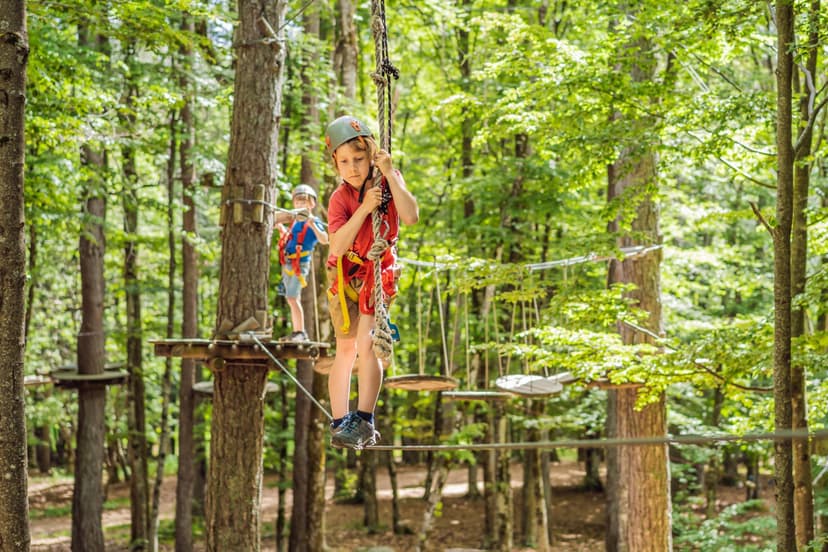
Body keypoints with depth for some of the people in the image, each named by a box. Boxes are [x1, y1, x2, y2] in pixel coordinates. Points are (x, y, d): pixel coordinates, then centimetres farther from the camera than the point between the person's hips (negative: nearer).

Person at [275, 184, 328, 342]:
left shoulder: (314, 222, -7)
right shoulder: (294, 221, 14)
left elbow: (324, 240, -25)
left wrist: (312, 225, -35)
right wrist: (280, 226, 21)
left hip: (299, 264, -8)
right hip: (287, 264, 8)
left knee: (292, 298, -15)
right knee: (293, 299, 11)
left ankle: (301, 332, -12)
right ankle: (296, 332, 17)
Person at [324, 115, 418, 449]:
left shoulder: (389, 181, -7)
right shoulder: (340, 198, -13)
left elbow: (411, 217, -24)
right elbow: (337, 246, -25)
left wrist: (390, 174, -28)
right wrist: (364, 208, -33)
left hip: (379, 273, 0)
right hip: (346, 275, 0)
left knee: (366, 345, -12)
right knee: (345, 349, -1)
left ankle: (363, 421, -9)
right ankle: (339, 423, 5)